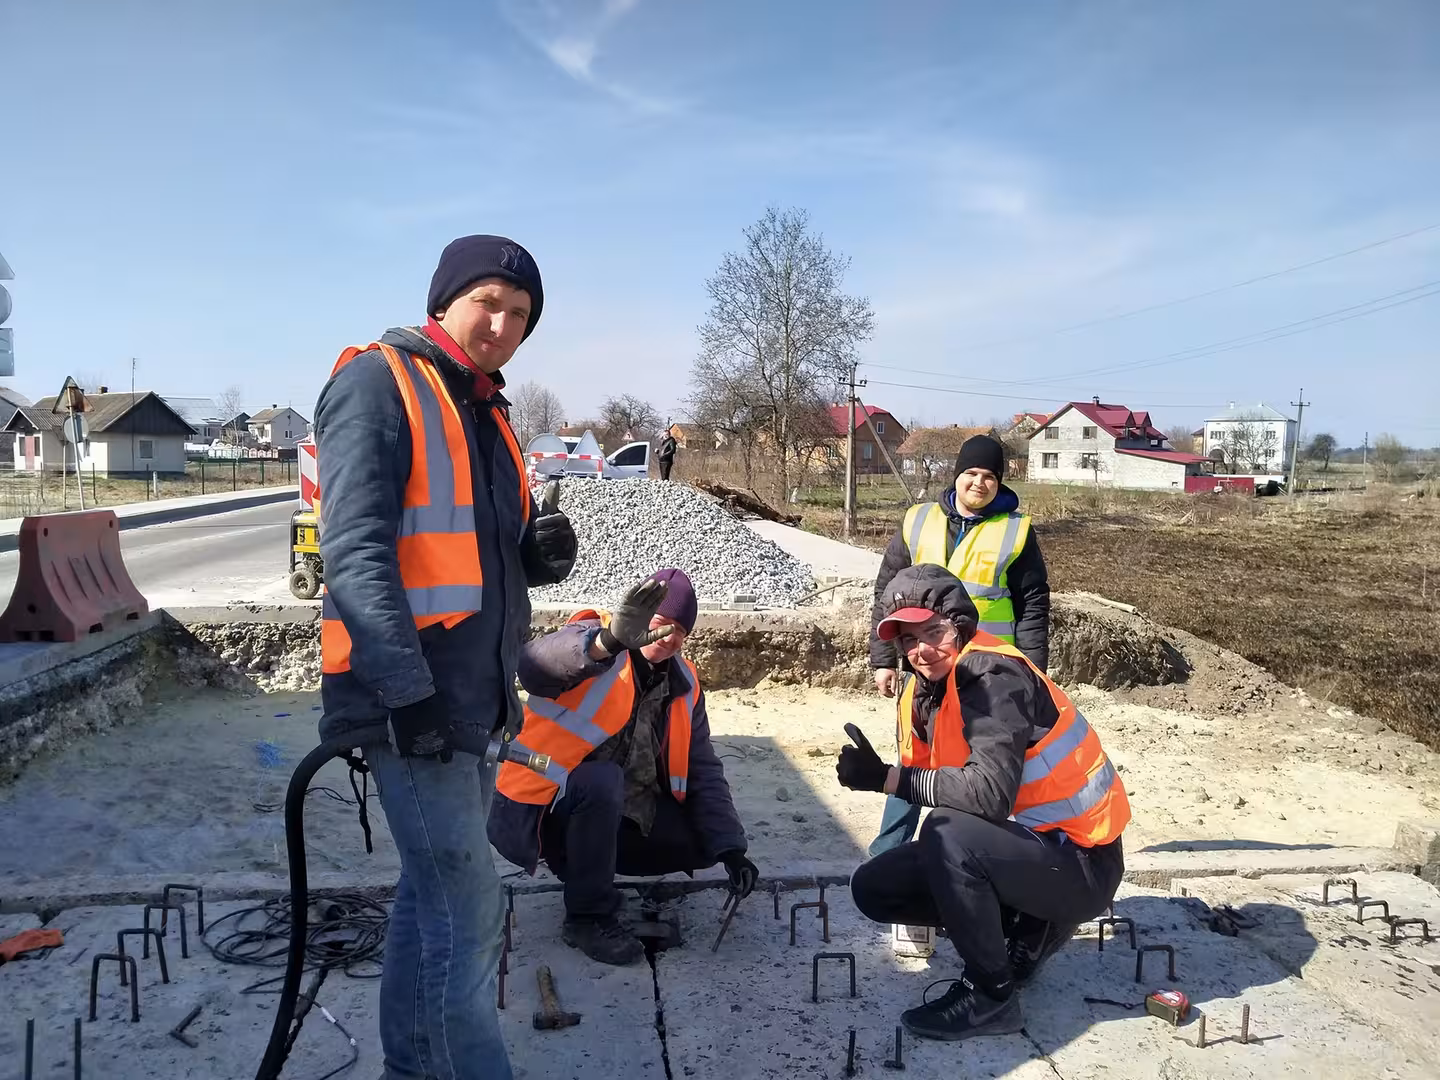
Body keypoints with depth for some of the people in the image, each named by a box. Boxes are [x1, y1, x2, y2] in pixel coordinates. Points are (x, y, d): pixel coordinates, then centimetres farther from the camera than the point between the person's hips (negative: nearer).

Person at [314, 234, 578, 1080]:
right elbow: (355, 549, -18)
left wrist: (541, 551, -2)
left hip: (467, 694, 9)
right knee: (466, 907, -5)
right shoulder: (378, 384, -8)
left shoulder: (484, 414, 18)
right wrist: (408, 688, -23)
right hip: (409, 697, -9)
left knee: (434, 891, 17)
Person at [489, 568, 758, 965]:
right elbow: (534, 665, -40)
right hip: (543, 811, -6)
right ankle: (588, 917, -15)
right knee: (603, 781, -35)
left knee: (703, 840, -7)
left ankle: (585, 863, 12)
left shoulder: (684, 685, 4)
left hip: (615, 813, 7)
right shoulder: (595, 642, -17)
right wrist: (608, 642, -60)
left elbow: (703, 770, 5)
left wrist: (730, 848, -8)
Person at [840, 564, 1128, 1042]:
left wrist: (887, 778, -29)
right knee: (874, 889, 4)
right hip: (1023, 841, 9)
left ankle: (991, 996, -13)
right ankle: (1024, 928, 12)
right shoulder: (922, 692, 1)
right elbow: (927, 779, 4)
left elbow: (991, 794, -35)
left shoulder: (994, 676, -25)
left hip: (1078, 863, -9)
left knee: (948, 835, -33)